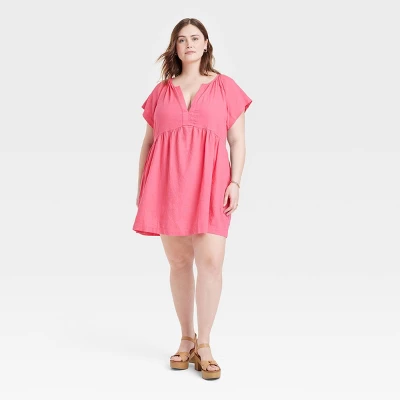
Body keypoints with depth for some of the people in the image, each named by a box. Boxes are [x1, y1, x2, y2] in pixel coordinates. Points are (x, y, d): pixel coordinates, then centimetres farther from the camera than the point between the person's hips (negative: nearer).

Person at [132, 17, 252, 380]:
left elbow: (238, 141, 7)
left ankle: (204, 344, 1)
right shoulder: (161, 91, 15)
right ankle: (187, 339, 19)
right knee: (178, 262, 4)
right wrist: (141, 187, 12)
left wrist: (235, 182, -5)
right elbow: (147, 143, 17)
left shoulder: (225, 87, 11)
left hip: (209, 182, -2)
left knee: (211, 259, -13)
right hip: (167, 183, 2)